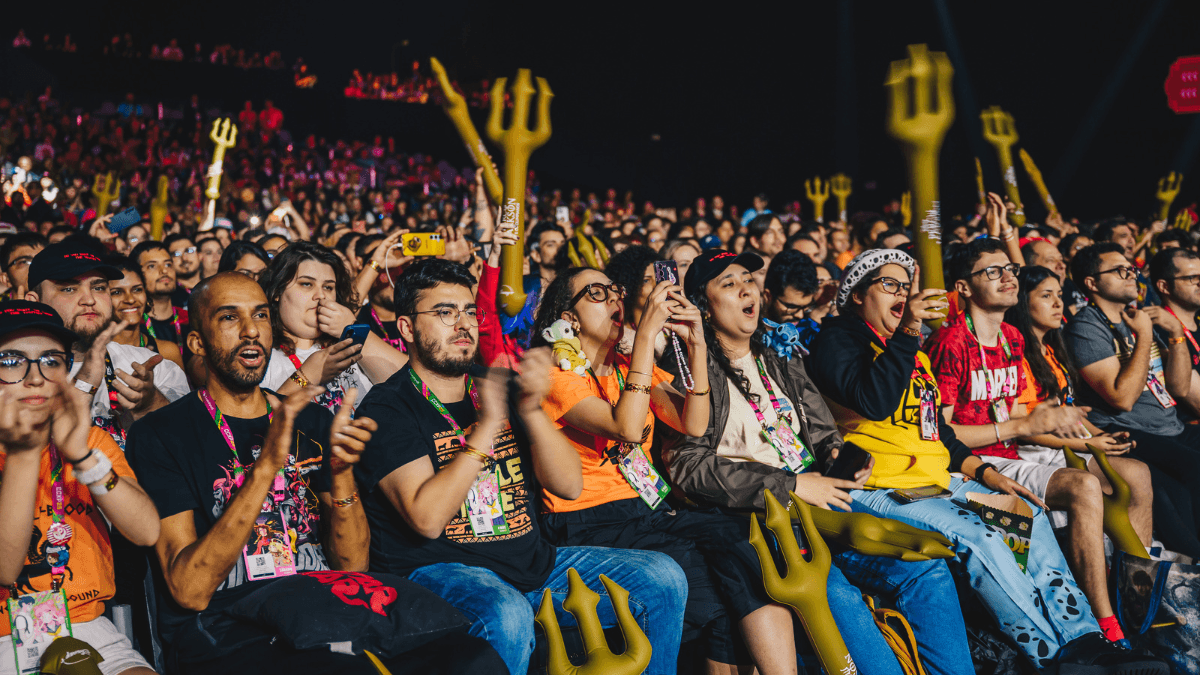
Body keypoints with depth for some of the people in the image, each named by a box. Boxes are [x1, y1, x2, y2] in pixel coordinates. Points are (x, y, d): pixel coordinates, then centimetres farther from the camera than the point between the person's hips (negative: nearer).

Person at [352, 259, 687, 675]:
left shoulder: (499, 389, 12)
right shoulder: (386, 409, -5)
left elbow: (569, 486, 2)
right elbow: (427, 519, -19)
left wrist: (531, 411, -14)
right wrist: (486, 428, -20)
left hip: (533, 562, 6)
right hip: (437, 570, -6)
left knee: (662, 579, -5)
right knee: (506, 617, -38)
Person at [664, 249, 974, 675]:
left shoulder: (782, 363, 23)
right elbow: (690, 468, -10)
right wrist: (790, 486, -12)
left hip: (819, 500, 6)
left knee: (927, 569, -15)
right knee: (836, 594, -34)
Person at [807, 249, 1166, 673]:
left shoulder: (911, 351, 24)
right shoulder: (837, 339, -3)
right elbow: (874, 402, -22)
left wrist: (983, 472, 14)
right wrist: (907, 333, -25)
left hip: (935, 479, 9)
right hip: (878, 490, -9)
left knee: (1028, 514, -3)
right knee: (978, 537, -27)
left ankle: (1083, 640, -6)